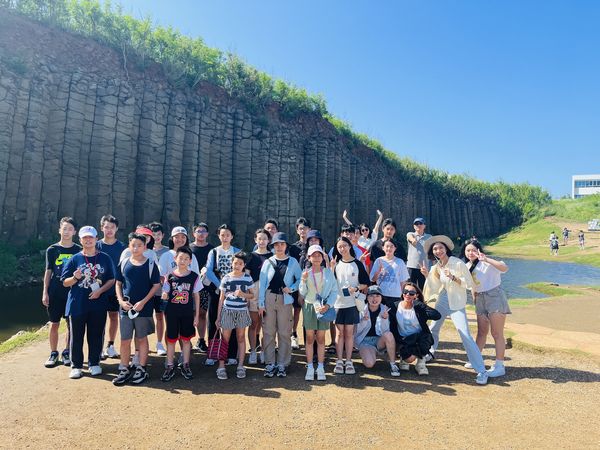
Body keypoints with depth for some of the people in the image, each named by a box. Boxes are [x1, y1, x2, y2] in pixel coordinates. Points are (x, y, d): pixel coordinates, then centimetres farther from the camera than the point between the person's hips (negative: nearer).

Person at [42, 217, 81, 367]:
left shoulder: (78, 250, 2)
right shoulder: (52, 250, 2)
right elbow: (48, 271, 4)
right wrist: (45, 292, -1)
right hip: (55, 292, 0)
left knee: (71, 324, 5)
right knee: (54, 324, 5)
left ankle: (66, 353, 19)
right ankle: (53, 354, 19)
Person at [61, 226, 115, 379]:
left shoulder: (105, 258, 3)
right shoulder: (74, 259, 1)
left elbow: (112, 279, 5)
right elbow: (65, 282, 2)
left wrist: (100, 290, -11)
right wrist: (75, 278, -19)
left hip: (98, 304, 0)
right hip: (77, 304, 0)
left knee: (96, 335, 9)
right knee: (76, 336, 7)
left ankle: (94, 363, 23)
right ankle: (76, 365, 21)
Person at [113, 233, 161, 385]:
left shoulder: (150, 263, -5)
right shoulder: (123, 263, 4)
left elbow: (156, 285, -4)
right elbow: (118, 284, 10)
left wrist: (143, 302, -12)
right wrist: (121, 300, -5)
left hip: (144, 308, -2)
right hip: (125, 308, 2)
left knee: (142, 339, 8)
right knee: (125, 340, 7)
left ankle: (141, 369, 20)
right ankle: (124, 370, 21)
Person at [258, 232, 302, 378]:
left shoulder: (293, 262, 4)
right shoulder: (268, 262, 5)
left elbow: (300, 279, 8)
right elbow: (261, 283, 3)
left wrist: (291, 288, -10)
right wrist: (261, 304, -2)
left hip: (285, 300, -1)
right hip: (269, 299, 1)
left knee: (284, 333, 3)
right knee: (268, 332, 3)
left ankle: (282, 364, 14)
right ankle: (270, 364, 15)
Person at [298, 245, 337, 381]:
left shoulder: (328, 272, -1)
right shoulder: (306, 272, 0)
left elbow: (334, 291, -1)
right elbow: (302, 293, -1)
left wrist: (327, 305, -13)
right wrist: (303, 280, -16)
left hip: (323, 307, 0)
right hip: (309, 306, 0)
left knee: (321, 338, 5)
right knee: (310, 338, 4)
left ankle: (320, 368, 13)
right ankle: (310, 368, 11)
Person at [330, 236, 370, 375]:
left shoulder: (357, 264, 1)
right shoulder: (336, 263, 5)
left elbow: (366, 283, 3)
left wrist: (356, 288, -14)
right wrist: (331, 268, -13)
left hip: (352, 302, -1)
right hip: (338, 302, 1)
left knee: (349, 332, 5)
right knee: (340, 333, 6)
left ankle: (348, 361, 14)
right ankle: (339, 361, 13)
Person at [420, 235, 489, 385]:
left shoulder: (458, 263, -14)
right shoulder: (436, 267, 5)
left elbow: (469, 283, -13)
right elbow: (435, 287, 7)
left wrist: (453, 277, -24)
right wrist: (427, 276, -5)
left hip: (457, 304, -6)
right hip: (442, 301, 6)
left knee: (465, 336, -14)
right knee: (433, 329, 17)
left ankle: (481, 371, -7)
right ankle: (430, 353, 45)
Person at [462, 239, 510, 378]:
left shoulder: (487, 263, -15)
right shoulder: (467, 266, 8)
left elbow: (505, 268, -33)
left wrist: (486, 259, -40)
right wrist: (474, 299, 17)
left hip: (495, 297, -7)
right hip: (480, 300, 7)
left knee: (497, 333, -3)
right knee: (481, 332, 15)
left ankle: (499, 366, 4)